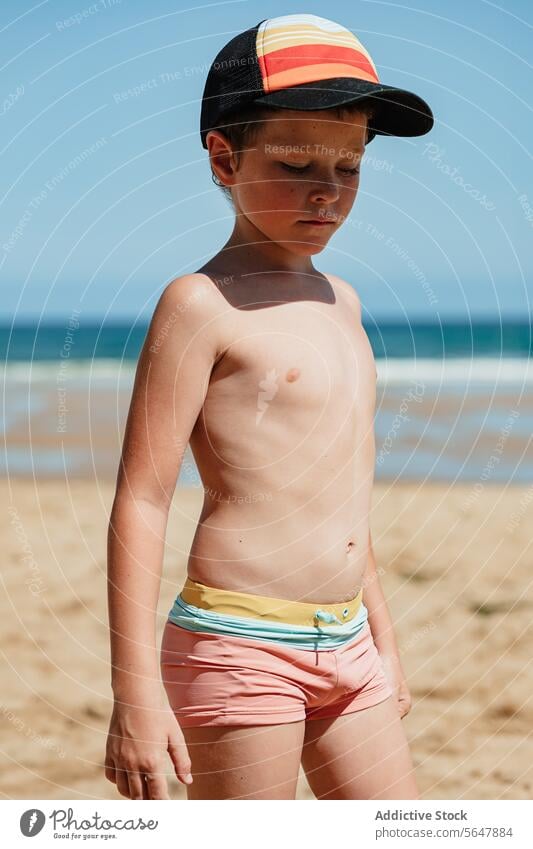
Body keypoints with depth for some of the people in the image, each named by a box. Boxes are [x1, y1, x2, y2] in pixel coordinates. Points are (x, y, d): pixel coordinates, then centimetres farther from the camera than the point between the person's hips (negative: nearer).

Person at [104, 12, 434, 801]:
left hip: (346, 647, 8)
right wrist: (136, 690, -17)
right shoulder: (201, 304, -9)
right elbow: (141, 501, -12)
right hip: (241, 646, -8)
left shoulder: (339, 301, 15)